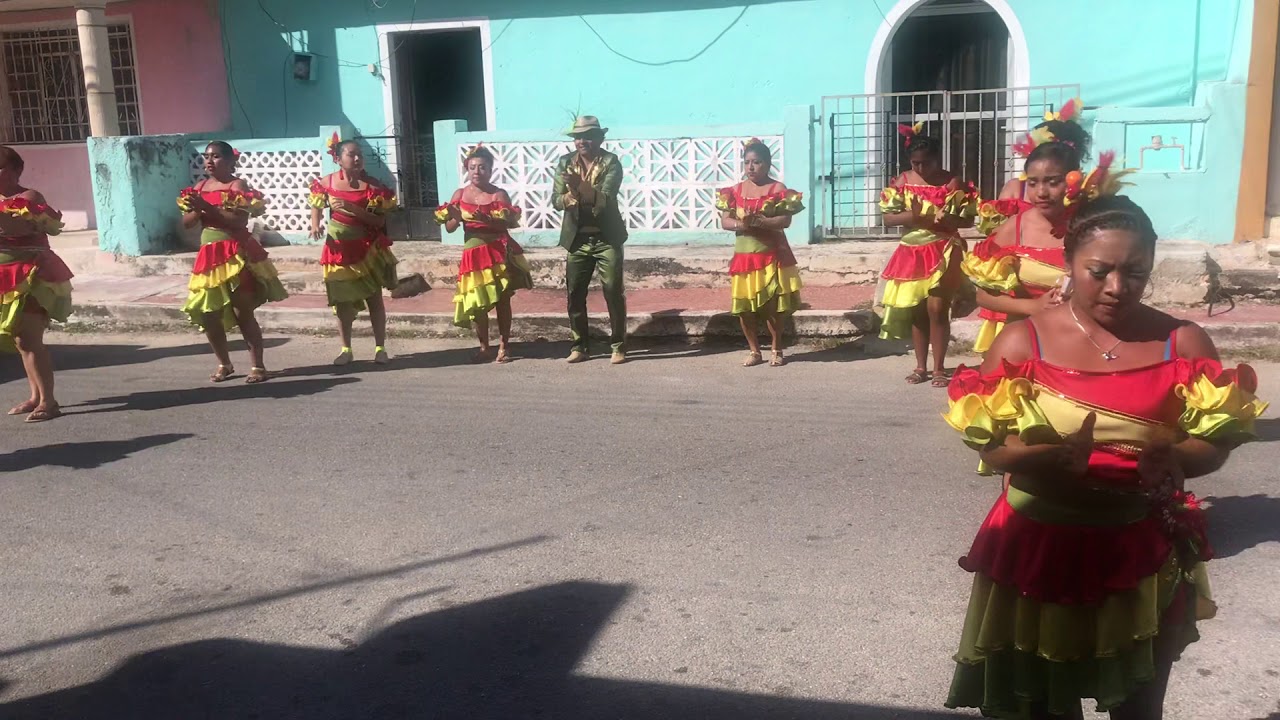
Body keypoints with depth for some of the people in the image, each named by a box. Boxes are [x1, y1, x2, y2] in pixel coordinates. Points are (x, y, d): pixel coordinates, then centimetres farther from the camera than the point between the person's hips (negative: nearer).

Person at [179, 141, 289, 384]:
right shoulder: (199, 188, 13)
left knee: (243, 312, -4)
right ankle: (224, 364, 22)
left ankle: (258, 365, 4)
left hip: (236, 255, -6)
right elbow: (186, 222, 11)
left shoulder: (238, 185, -6)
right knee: (207, 314, 6)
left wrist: (208, 207, -21)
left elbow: (240, 220, -19)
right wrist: (197, 209, -9)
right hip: (209, 256, 6)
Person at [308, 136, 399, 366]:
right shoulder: (326, 183, -4)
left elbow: (380, 221, -15)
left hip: (367, 247, -1)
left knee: (374, 298, 2)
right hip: (338, 247, 2)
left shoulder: (372, 185, -10)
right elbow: (317, 206, 12)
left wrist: (353, 208, -25)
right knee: (341, 300, 7)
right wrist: (316, 225, -8)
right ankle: (346, 349, 18)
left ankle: (380, 348, 11)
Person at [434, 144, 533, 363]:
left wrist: (486, 219, -26)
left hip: (498, 253, -2)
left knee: (502, 300, 3)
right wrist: (457, 217, -17)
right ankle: (484, 348, 15)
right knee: (476, 303, 3)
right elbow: (449, 228, 5)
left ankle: (503, 347, 12)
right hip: (473, 255, 2)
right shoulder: (460, 195, 6)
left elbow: (511, 223, -14)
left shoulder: (499, 194, -2)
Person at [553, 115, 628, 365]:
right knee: (574, 294, 4)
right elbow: (556, 200, -3)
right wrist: (568, 196, -24)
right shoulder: (565, 162, 3)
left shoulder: (611, 162, -8)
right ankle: (580, 346, 14)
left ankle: (619, 346, 6)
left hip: (607, 238, -3)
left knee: (613, 292, -3)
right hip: (578, 238, 4)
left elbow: (605, 199, -19)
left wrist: (580, 184, -32)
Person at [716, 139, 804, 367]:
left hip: (771, 255, -3)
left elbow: (785, 221, -13)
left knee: (773, 305, -2)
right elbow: (724, 221, 1)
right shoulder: (735, 191, 6)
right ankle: (755, 351, 17)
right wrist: (740, 223, -20)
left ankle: (777, 350, 15)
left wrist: (761, 222, -27)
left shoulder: (778, 189, -4)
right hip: (744, 256, 3)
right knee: (744, 306, 3)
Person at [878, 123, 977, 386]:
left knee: (937, 308, -7)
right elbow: (888, 217, -1)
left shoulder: (952, 183, -6)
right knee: (915, 310, 8)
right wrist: (913, 215, -18)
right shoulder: (902, 181, 2)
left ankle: (939, 368, 4)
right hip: (912, 253, 3)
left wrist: (943, 220, -22)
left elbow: (968, 220, -4)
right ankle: (921, 366, 19)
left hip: (943, 253, -3)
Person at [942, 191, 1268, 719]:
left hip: (1144, 552, 1)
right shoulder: (1023, 340, -6)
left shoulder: (1184, 342, -1)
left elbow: (1215, 442, -1)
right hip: (1039, 548, -1)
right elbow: (987, 441, -10)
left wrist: (1170, 459, -23)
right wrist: (1052, 456, -30)